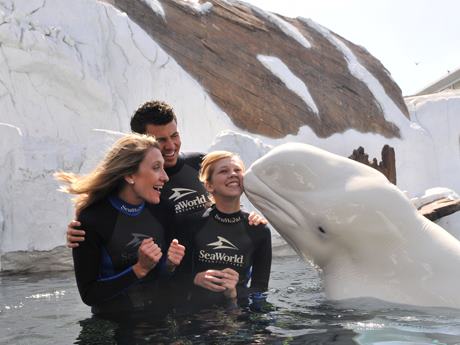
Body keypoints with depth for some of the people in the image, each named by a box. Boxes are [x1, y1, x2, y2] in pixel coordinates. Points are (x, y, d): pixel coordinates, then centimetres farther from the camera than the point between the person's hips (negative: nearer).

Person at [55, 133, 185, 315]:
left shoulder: (160, 211, -7)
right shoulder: (92, 219, -20)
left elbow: (163, 275, 6)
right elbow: (89, 294, -17)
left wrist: (170, 265, -15)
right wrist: (139, 269, -25)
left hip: (161, 315, 4)